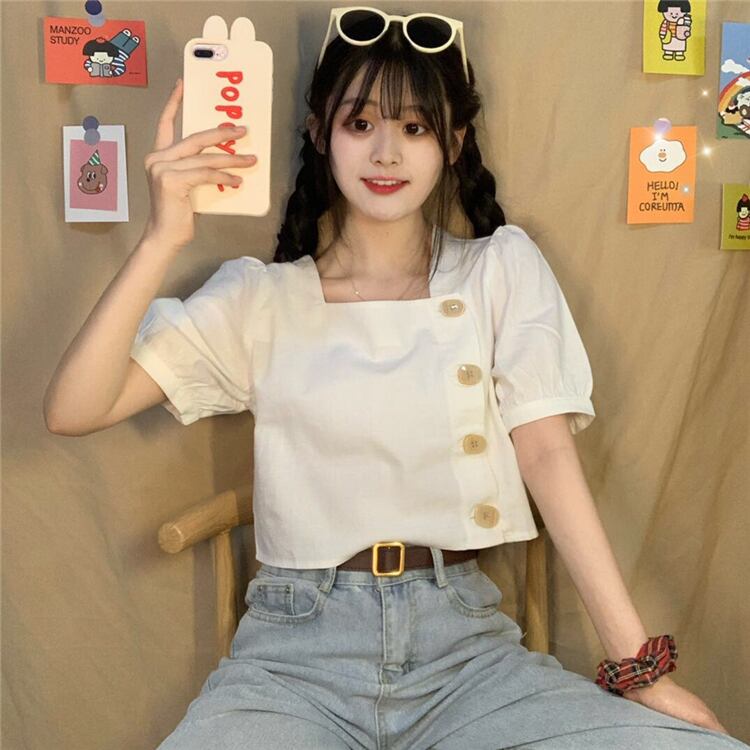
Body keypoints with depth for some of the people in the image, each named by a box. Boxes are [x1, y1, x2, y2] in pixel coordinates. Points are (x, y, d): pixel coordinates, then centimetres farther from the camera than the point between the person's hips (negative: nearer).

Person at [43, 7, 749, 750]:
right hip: (296, 646, -1)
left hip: (465, 640, 2)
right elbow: (72, 411, -4)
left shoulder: (504, 266, 7)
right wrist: (161, 239, -17)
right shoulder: (259, 295, 4)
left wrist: (641, 662, -8)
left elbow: (547, 455, -1)